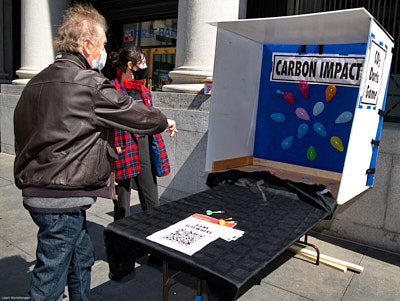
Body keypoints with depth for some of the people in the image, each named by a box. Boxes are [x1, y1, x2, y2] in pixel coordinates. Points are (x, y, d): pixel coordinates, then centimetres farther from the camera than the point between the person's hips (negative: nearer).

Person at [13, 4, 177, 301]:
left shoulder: (37, 82, 12)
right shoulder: (90, 84, -16)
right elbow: (134, 114, -7)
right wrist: (165, 122, 13)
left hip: (36, 189, 10)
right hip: (62, 200, -10)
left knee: (81, 260, 24)